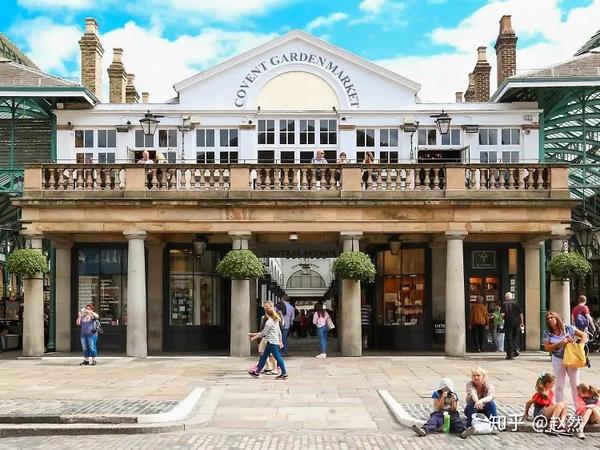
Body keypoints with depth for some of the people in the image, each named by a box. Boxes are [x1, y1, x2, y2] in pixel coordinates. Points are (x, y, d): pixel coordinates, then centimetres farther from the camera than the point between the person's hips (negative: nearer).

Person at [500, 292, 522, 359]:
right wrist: (521, 322, 14)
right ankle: (515, 349, 3)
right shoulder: (516, 303, 5)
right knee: (515, 338, 18)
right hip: (517, 323, 3)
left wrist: (504, 318, 9)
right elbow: (521, 314, 4)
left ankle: (510, 354, 1)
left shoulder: (504, 304, -4)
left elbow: (502, 314, -13)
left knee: (508, 339, 2)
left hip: (508, 323, -3)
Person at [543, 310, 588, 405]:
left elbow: (584, 335, -4)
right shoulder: (547, 333, -2)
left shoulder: (568, 328, -6)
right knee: (559, 386, 8)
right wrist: (560, 343, -19)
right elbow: (547, 348, -7)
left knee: (575, 385, 7)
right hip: (558, 360, 1)